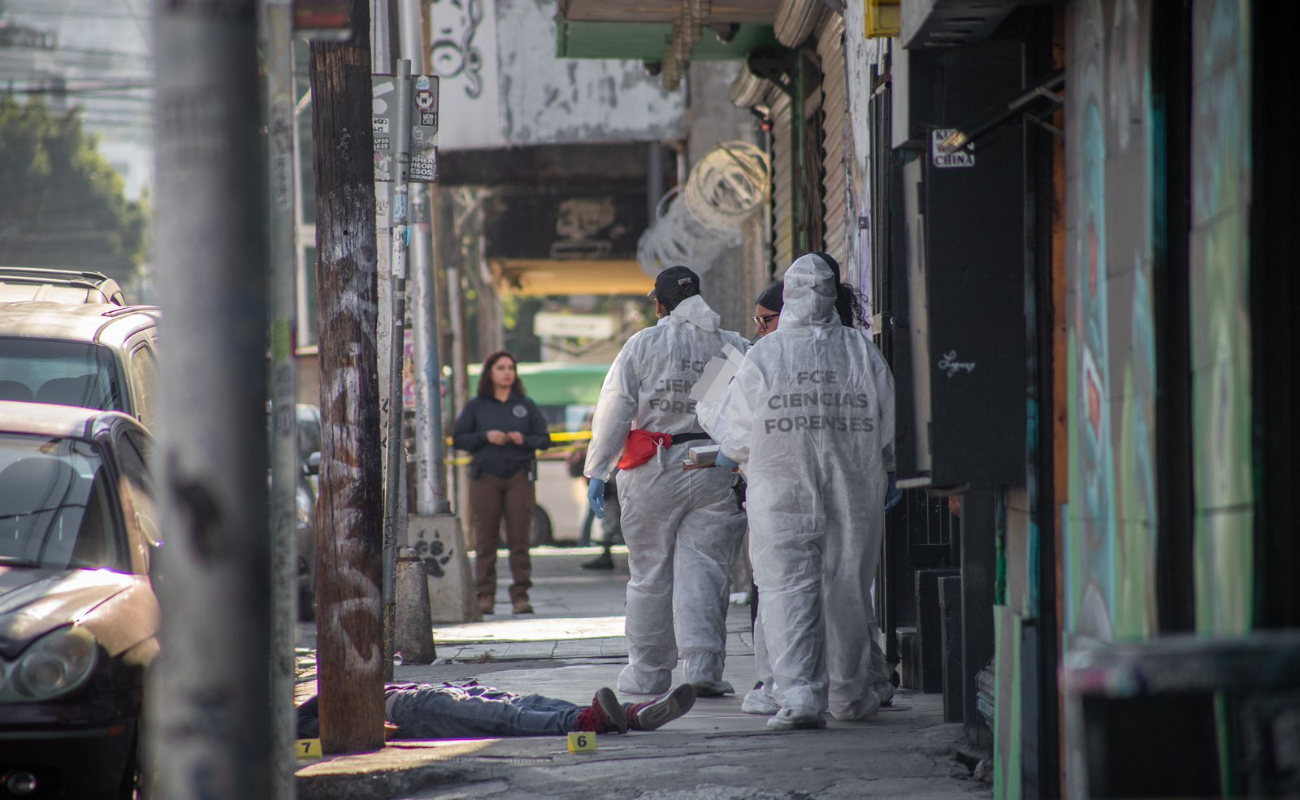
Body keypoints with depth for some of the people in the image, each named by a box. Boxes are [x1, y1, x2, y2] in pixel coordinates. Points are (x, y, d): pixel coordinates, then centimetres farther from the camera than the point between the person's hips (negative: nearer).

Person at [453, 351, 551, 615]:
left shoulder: (526, 405, 10)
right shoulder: (476, 406, 8)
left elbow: (544, 439, 9)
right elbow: (459, 439, 4)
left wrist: (524, 440, -10)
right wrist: (486, 437, -10)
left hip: (519, 477, 1)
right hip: (485, 477, -1)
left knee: (519, 538, -4)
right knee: (486, 539, -2)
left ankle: (520, 595, -1)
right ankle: (485, 596, 2)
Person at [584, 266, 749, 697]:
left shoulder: (643, 344, 1)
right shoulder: (735, 348, 6)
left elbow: (614, 411, -2)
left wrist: (598, 471, 1)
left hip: (653, 471, -1)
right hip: (715, 474, 1)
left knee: (650, 573, 8)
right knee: (703, 569, 0)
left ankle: (647, 672, 15)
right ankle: (704, 665, -13)